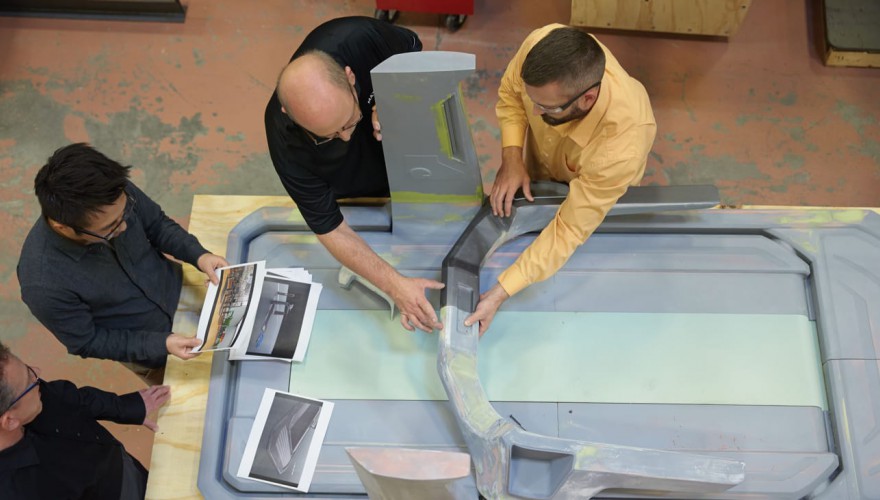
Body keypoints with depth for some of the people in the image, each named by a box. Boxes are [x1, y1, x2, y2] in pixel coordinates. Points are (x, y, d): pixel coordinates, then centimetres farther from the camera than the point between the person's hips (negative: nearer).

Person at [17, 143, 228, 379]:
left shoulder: (116, 195, -27)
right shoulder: (44, 283, -36)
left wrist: (198, 255, -21)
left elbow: (158, 224, -5)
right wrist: (161, 344, -27)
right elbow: (86, 342, -19)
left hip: (177, 287, 4)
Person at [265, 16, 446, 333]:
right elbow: (330, 230, -32)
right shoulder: (287, 144, -40)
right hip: (348, 197, -2)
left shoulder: (360, 37, -39)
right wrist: (394, 284, -42)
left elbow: (413, 51, -16)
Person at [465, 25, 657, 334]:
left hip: (597, 191, -3)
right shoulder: (541, 45, -40)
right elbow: (510, 93, -16)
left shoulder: (623, 145, -49)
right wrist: (511, 158, -29)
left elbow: (570, 229, -41)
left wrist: (499, 294, -44)